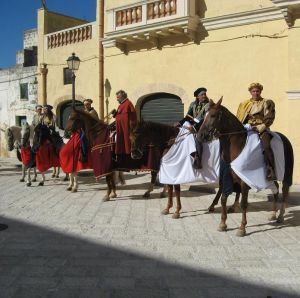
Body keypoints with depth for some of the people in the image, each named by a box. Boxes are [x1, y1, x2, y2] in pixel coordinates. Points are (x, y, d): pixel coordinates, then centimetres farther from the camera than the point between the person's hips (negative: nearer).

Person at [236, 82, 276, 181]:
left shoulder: (267, 103, 7)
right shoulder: (245, 104, 18)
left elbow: (269, 119, -1)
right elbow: (240, 119, 19)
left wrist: (259, 128, -13)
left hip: (262, 129, -5)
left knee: (266, 146, -28)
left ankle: (271, 172, -27)